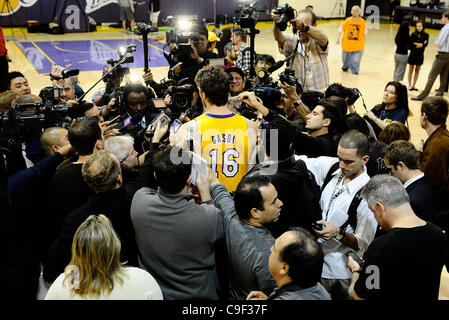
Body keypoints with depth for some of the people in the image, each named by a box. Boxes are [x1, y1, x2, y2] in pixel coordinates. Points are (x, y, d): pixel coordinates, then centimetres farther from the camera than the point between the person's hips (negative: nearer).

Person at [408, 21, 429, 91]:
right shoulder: (413, 35, -8)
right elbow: (410, 44, -15)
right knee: (411, 70, 6)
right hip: (413, 54, -2)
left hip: (420, 55, 2)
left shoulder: (426, 35, -3)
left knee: (417, 71, 9)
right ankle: (410, 85, 15)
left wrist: (416, 44, -19)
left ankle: (413, 85, 18)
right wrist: (421, 44, -15)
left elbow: (425, 44, -14)